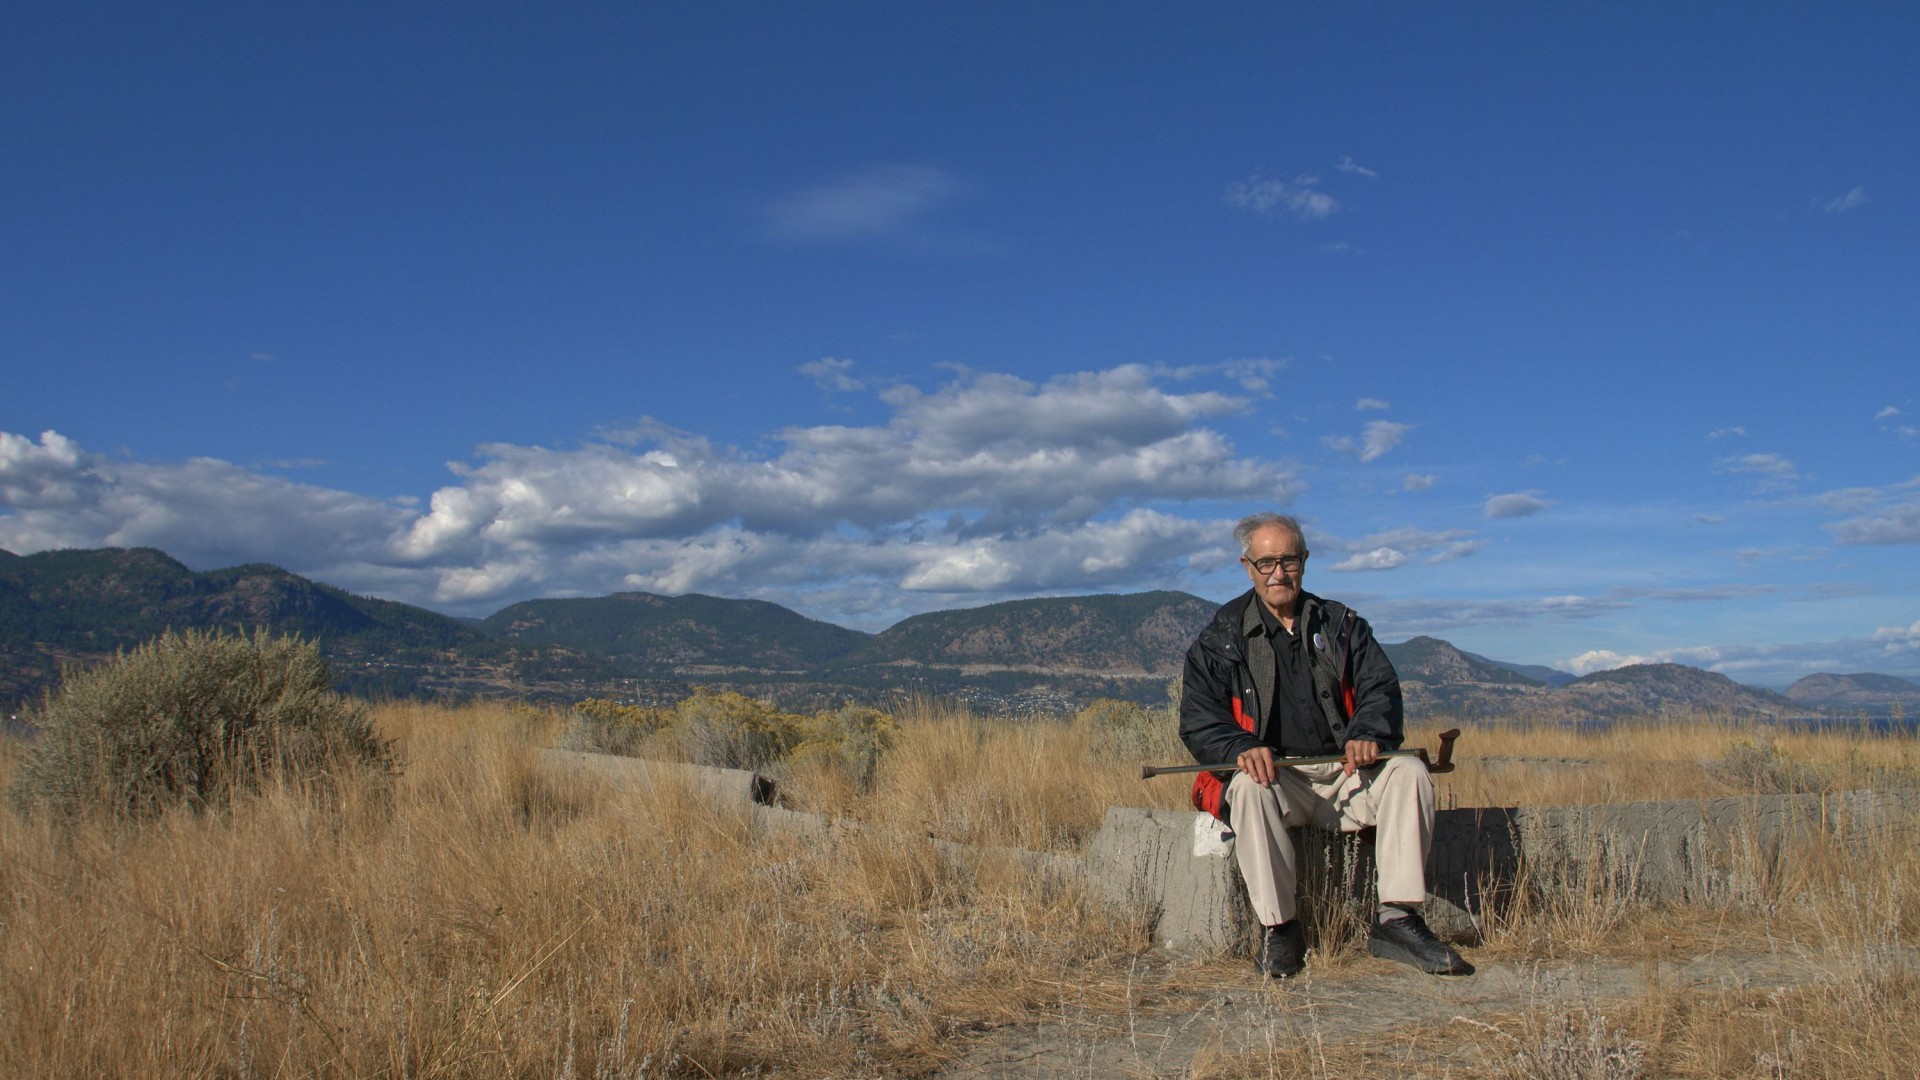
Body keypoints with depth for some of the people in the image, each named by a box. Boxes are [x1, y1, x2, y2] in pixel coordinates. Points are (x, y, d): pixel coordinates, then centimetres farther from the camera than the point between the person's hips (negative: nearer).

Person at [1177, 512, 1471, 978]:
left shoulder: (1342, 625, 14)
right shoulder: (1222, 636, 6)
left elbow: (1380, 686, 3)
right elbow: (1198, 720, -3)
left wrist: (1366, 733, -21)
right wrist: (1242, 748, -25)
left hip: (1345, 773, 3)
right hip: (1273, 775, -2)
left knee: (1408, 771, -23)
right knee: (1250, 787, -35)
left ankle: (1397, 920, -24)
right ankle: (1279, 929, -26)